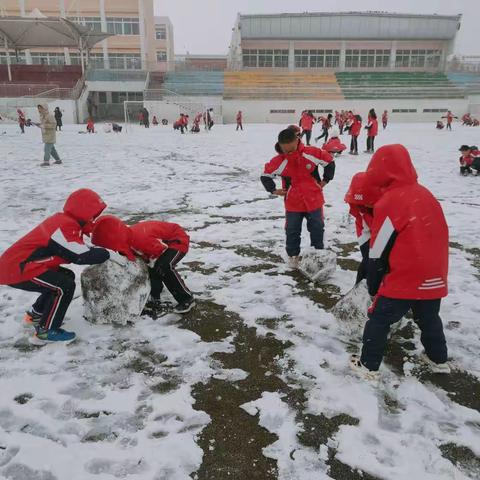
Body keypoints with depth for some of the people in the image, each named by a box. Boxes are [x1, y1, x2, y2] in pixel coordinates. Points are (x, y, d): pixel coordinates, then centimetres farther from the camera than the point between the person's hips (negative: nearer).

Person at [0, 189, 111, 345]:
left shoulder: (64, 221, 11)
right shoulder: (65, 226, -21)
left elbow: (80, 250, 14)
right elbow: (81, 256, -24)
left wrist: (100, 251, 1)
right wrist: (107, 253, -11)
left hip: (17, 263, 10)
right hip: (17, 269, -10)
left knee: (66, 277, 16)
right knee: (65, 286, -15)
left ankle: (36, 314, 28)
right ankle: (45, 332, -6)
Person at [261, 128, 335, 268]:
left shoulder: (312, 153, -13)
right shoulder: (279, 161, -13)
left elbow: (329, 162, 2)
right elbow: (265, 176, 0)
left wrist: (325, 180, 2)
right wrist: (274, 190, -4)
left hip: (314, 200, 1)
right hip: (293, 204, 0)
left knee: (317, 229, 11)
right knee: (292, 231, 8)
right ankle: (293, 255, 27)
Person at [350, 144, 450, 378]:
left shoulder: (390, 202, -15)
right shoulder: (426, 194, 7)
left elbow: (378, 250, -11)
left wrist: (373, 284, 1)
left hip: (404, 280, -7)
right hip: (434, 279, 7)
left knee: (379, 319, 7)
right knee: (429, 318, 26)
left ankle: (369, 365, 14)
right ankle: (439, 360, 41)